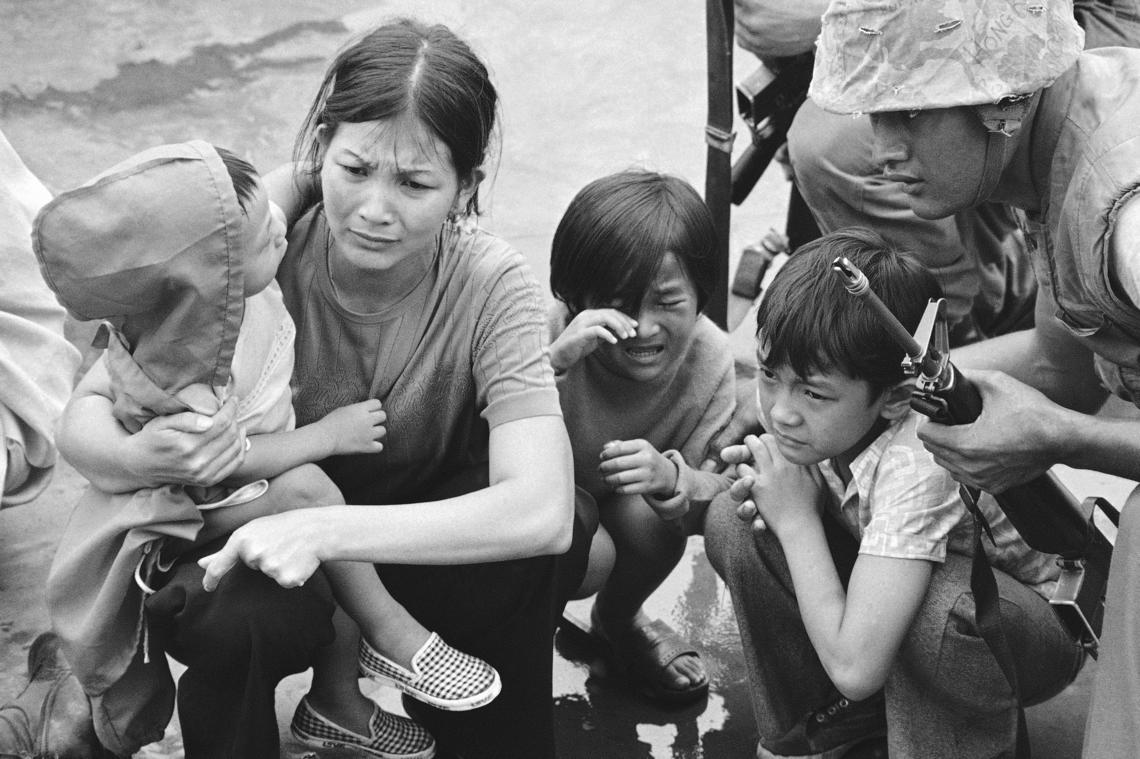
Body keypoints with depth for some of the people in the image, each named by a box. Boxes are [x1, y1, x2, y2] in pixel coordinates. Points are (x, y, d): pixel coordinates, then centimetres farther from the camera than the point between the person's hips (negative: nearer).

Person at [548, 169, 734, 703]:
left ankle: (619, 620, 7)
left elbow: (721, 499, -17)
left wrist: (672, 478, -41)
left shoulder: (708, 357, -19)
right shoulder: (545, 332, -30)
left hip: (615, 506, 4)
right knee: (591, 554, -34)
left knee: (648, 515, -30)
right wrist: (552, 361, -53)